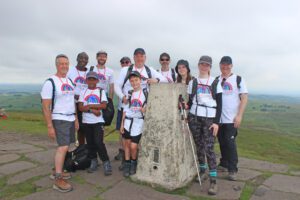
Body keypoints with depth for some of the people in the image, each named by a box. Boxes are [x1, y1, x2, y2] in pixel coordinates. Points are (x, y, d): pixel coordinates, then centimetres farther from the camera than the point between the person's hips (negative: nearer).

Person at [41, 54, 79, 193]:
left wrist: (76, 118, 16)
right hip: (59, 120, -7)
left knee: (63, 146, 12)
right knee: (63, 147, -12)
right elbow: (45, 106, -14)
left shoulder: (69, 81, 11)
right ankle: (58, 180, -4)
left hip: (70, 119, 7)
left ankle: (56, 171, 27)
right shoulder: (50, 82, -12)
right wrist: (49, 126, -17)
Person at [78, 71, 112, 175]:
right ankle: (93, 162, 24)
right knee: (90, 143, 10)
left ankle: (106, 163, -1)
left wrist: (89, 105, -11)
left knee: (98, 142, -11)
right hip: (86, 122, 3)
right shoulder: (83, 92, 8)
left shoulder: (101, 91, 4)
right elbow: (81, 108, -3)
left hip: (98, 121, -3)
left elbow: (104, 105, -10)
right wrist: (93, 110, -14)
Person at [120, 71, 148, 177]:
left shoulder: (145, 92, -4)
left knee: (133, 146, -4)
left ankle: (134, 163, 22)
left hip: (138, 122, -4)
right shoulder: (129, 93, 9)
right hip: (127, 121, 4)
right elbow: (126, 109, 10)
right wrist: (122, 123, 6)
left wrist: (145, 110, -24)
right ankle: (127, 165, 22)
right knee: (127, 143, 8)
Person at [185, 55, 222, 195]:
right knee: (199, 146, 10)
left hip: (210, 118, -3)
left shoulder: (215, 83, 3)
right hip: (194, 117, 3)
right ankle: (202, 170, 30)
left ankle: (213, 181, -2)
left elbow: (219, 104, 0)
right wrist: (186, 106, -8)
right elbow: (191, 101, 13)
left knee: (209, 148, -8)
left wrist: (216, 122, -8)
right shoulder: (192, 82, 11)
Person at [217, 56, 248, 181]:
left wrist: (239, 115, -13)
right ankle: (224, 164, 28)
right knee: (222, 142, 12)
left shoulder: (238, 79, 0)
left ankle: (232, 169, 6)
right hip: (218, 118, 4)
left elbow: (244, 98, -4)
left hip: (232, 119, -3)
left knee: (230, 143, -5)